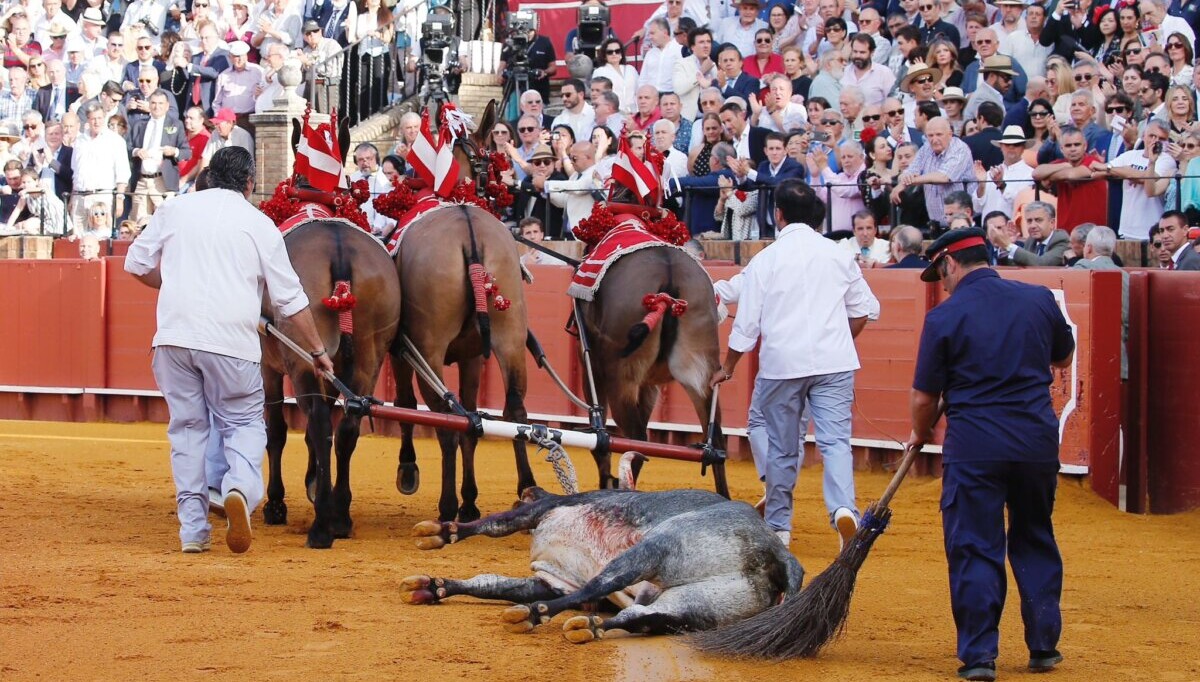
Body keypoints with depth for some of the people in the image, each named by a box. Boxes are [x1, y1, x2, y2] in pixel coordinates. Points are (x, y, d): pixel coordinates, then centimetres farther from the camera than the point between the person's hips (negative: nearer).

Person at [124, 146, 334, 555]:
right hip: (232, 341, -2)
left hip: (174, 337, 2)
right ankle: (241, 486, -23)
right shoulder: (260, 224, 6)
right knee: (244, 424, 9)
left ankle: (193, 528, 8)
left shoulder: (174, 210, 11)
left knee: (187, 427, 12)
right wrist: (317, 351, 17)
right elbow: (290, 300, 8)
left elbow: (137, 264, 17)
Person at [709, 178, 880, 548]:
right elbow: (865, 308, 11)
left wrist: (728, 368, 12)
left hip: (781, 365, -1)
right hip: (834, 364, 1)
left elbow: (747, 324, -1)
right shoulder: (838, 254, 5)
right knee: (835, 440, -5)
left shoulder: (764, 260, -2)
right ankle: (844, 507, -28)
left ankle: (778, 526, 19)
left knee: (781, 448, 11)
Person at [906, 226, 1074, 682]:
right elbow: (1063, 357, 21)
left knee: (974, 550, 3)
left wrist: (920, 435, 16)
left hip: (973, 446, -4)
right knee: (1035, 542, 18)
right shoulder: (1039, 300, 3)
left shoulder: (945, 316, -7)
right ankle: (1044, 645, 21)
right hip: (1037, 442, 4)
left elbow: (924, 396, -3)